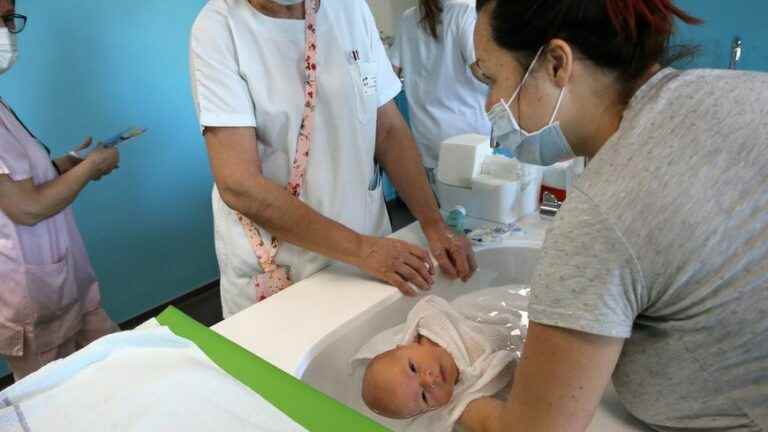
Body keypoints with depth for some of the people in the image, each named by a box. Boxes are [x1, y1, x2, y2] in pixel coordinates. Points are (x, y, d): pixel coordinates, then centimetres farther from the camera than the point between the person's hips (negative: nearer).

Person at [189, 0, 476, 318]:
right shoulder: (218, 27, -14)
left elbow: (390, 130, 3)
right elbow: (239, 185, -20)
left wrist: (434, 226, -7)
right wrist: (358, 248, -22)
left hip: (368, 244, 4)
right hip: (275, 271, -4)